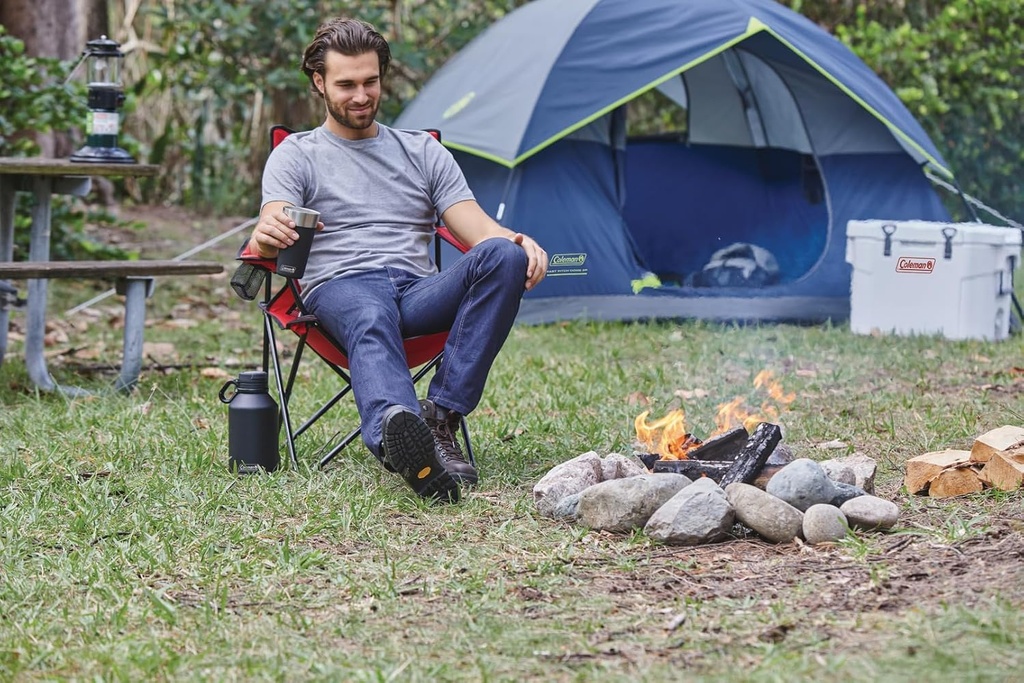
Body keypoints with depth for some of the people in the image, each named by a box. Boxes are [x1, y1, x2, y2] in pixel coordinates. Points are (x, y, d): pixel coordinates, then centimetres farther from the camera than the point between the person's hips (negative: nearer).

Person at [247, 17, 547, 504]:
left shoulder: (423, 151, 23)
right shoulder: (295, 155, 15)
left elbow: (476, 227, 12)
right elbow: (273, 232, -4)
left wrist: (519, 242, -13)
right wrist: (266, 235, -32)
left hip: (419, 291, 3)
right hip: (341, 287, -3)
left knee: (504, 257, -28)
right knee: (371, 320, -42)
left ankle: (440, 416, -36)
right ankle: (396, 432, -76)